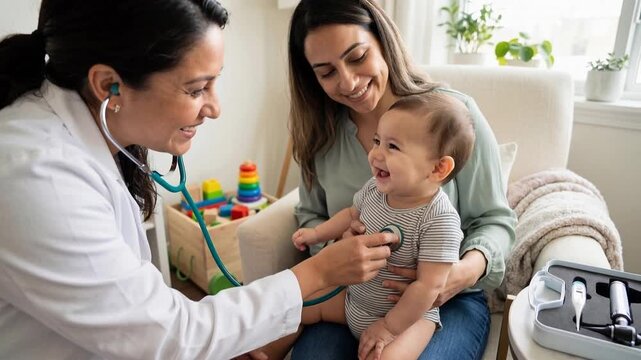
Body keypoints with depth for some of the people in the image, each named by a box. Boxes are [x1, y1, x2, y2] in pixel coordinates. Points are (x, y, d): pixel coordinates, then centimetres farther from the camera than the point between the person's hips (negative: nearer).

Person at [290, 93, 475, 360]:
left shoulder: (439, 220, -28)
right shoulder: (375, 188, -9)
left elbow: (429, 285, -25)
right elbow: (352, 214, 14)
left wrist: (389, 326, -20)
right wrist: (317, 233, 7)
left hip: (408, 313, -6)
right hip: (352, 297, 6)